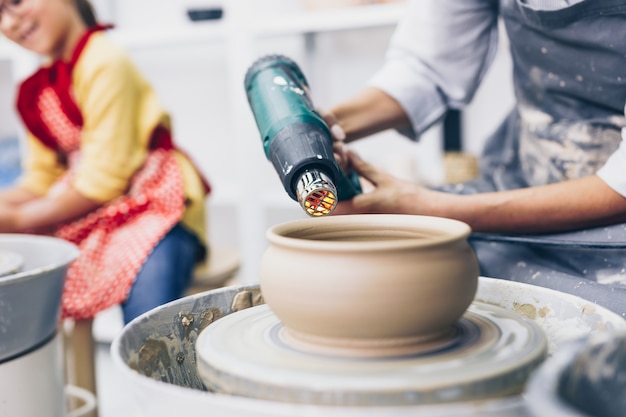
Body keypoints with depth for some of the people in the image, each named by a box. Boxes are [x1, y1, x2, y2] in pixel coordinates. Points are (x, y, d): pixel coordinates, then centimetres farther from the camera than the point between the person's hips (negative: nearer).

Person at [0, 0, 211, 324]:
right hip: (84, 220, 8)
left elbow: (102, 182, -16)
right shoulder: (35, 89, 13)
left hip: (150, 205, -8)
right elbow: (41, 179, 15)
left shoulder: (105, 63, -14)